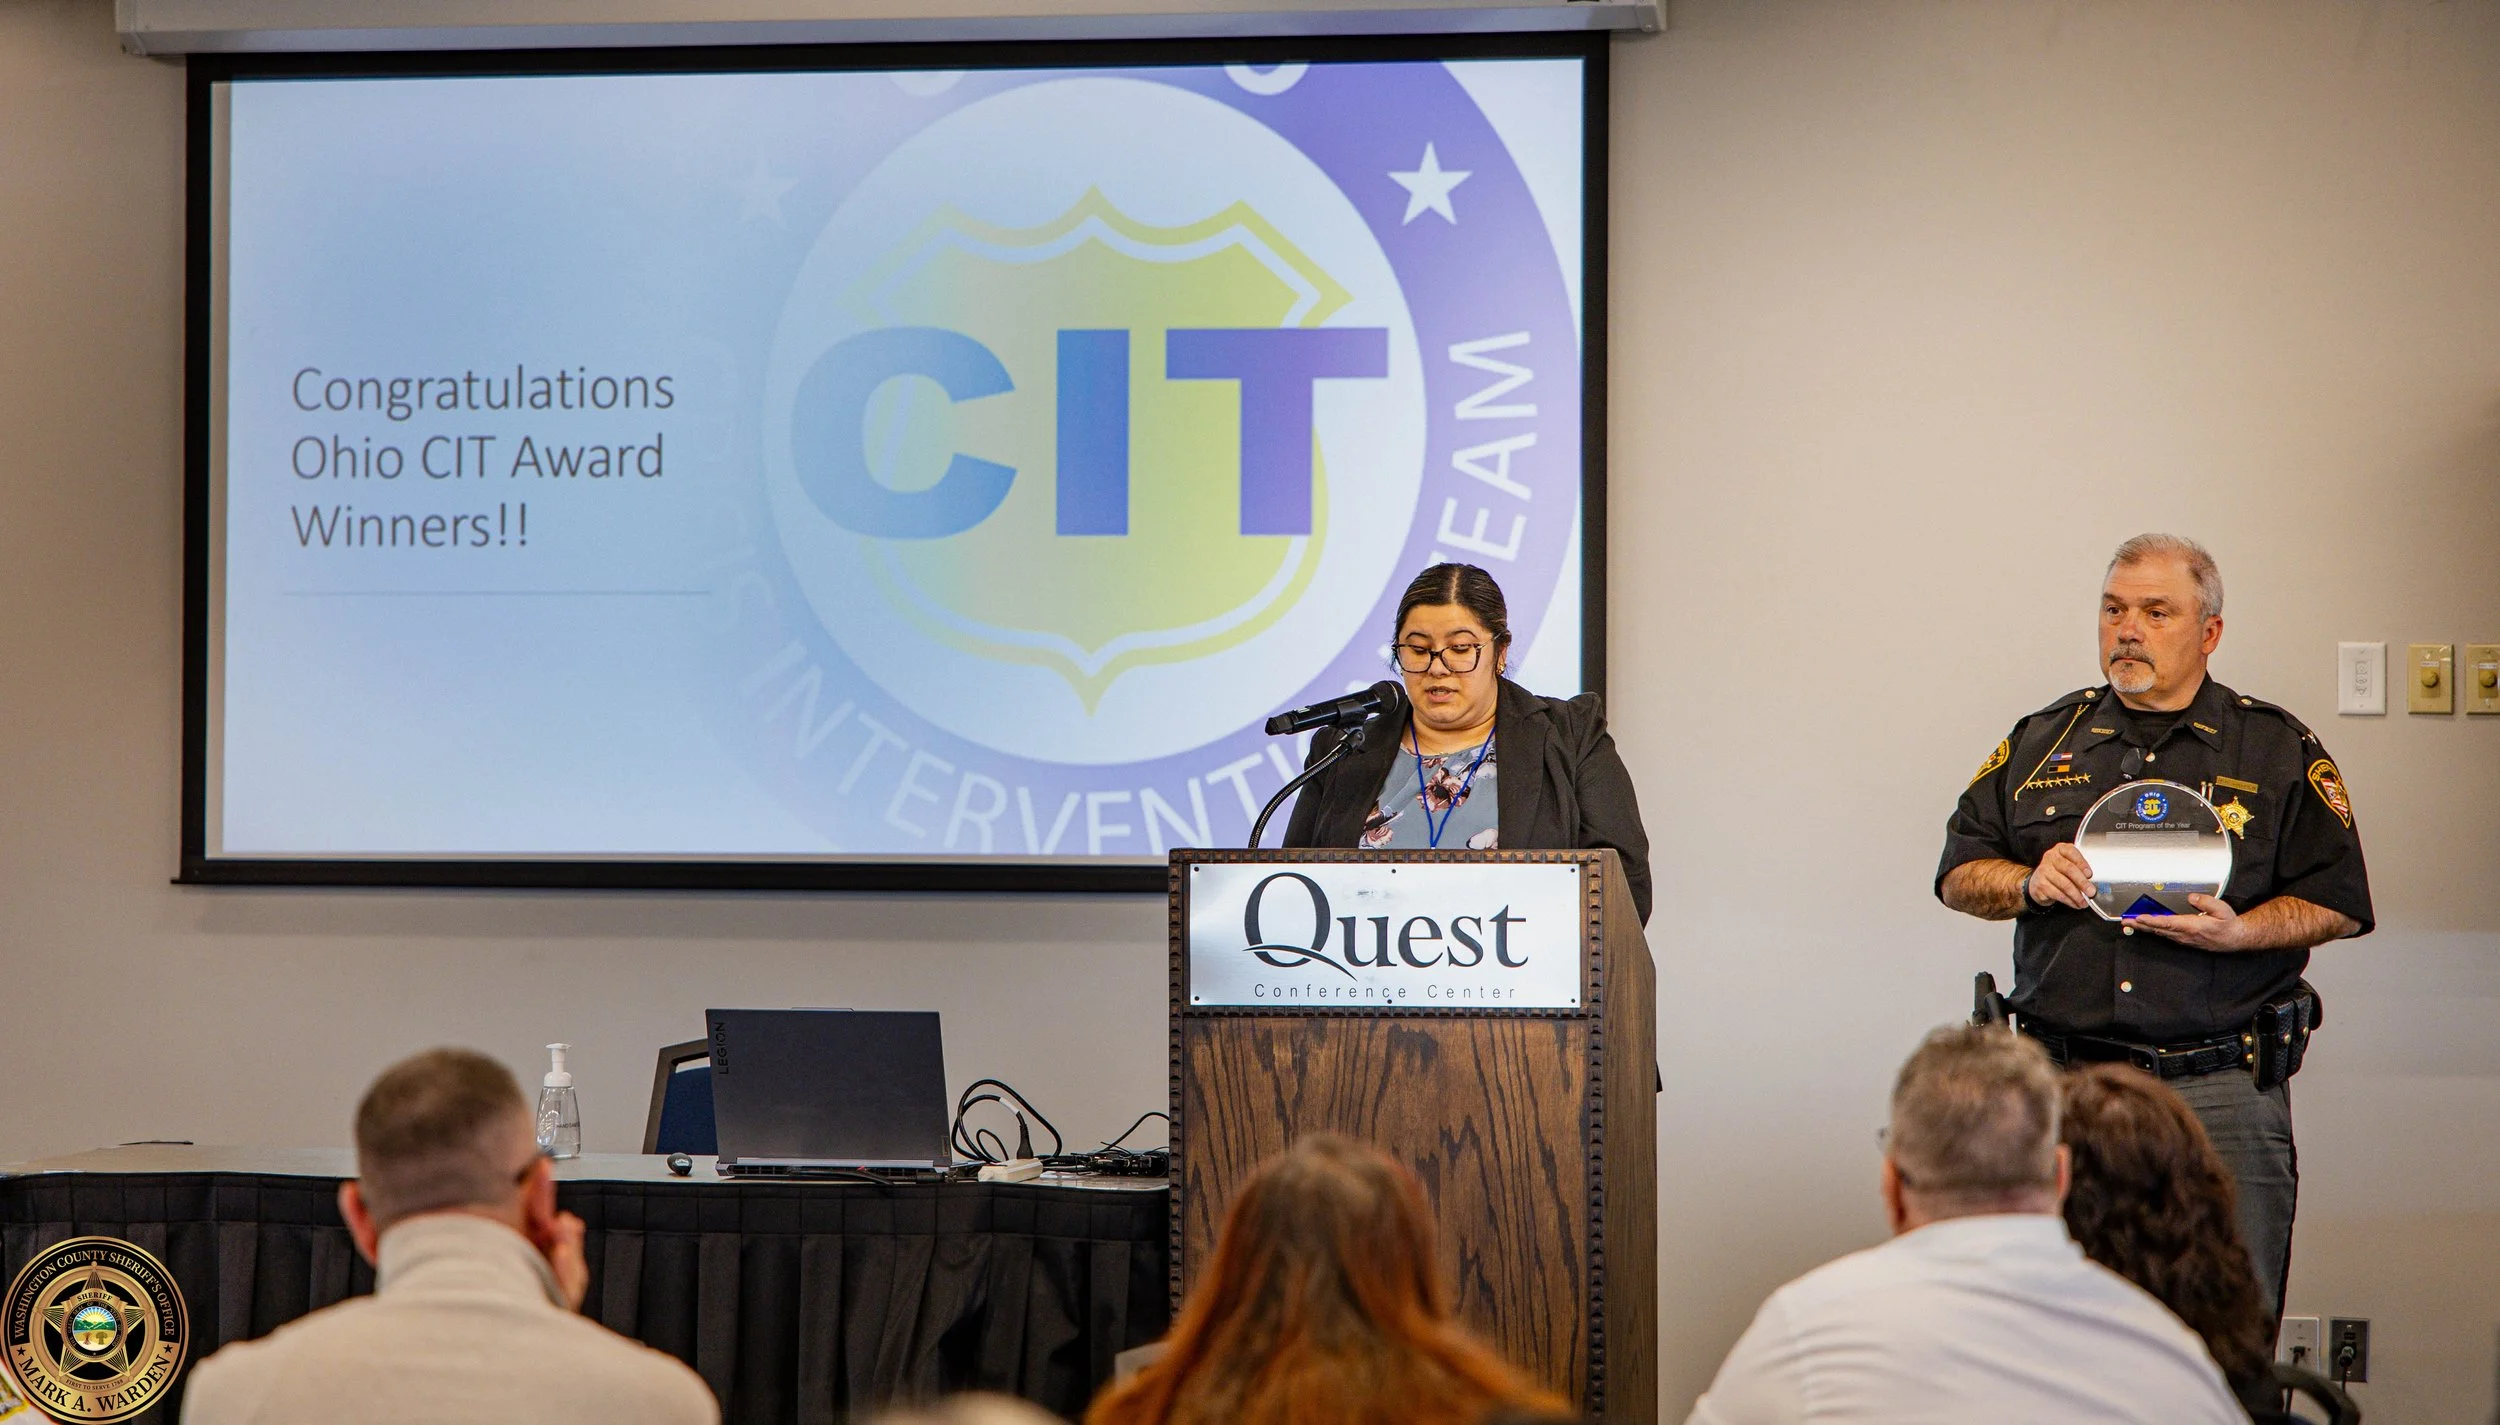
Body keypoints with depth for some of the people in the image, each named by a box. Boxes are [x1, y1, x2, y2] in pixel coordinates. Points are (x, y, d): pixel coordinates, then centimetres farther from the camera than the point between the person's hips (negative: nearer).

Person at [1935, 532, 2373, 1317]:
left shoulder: (2280, 751, 7)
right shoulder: (2041, 742, 15)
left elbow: (2336, 904, 4)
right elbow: (1959, 873, 17)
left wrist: (2239, 933, -13)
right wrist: (2029, 883, -4)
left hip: (2220, 1087, -2)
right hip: (2065, 1082, 2)